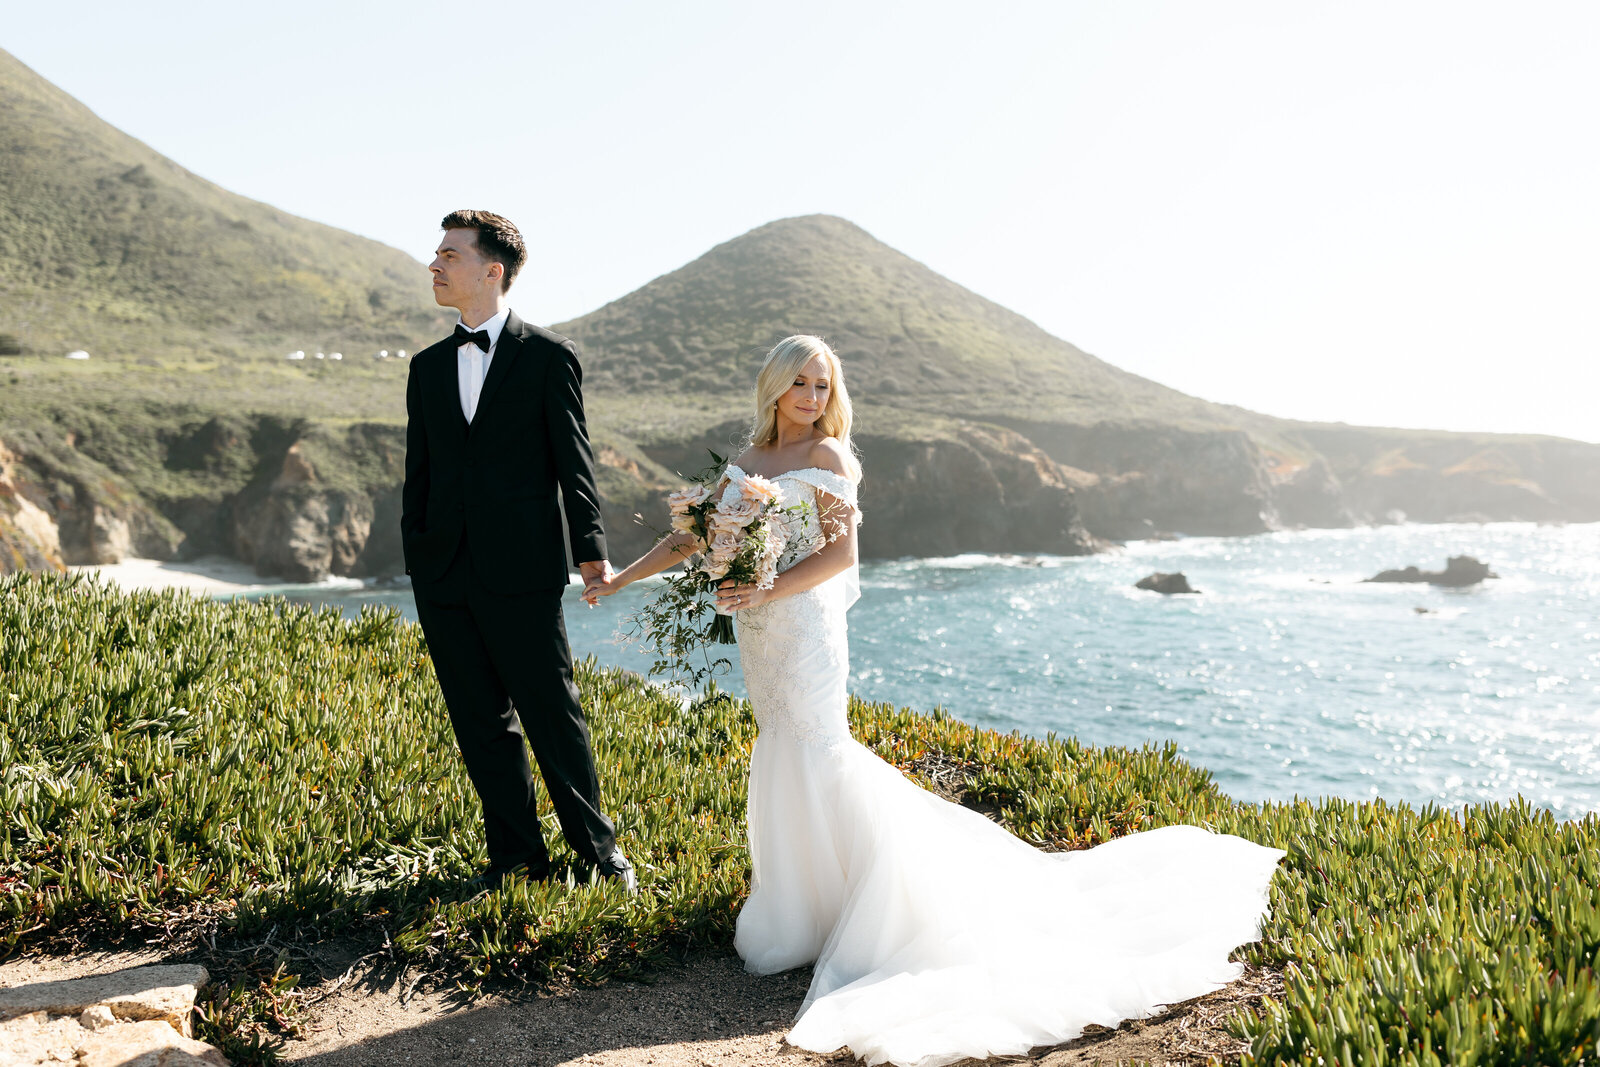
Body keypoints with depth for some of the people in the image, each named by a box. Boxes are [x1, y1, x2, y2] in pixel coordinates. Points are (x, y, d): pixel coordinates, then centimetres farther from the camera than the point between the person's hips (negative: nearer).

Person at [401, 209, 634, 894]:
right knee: (481, 724, 11)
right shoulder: (428, 367, 15)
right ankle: (515, 854, 24)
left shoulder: (549, 356, 0)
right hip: (444, 577, 5)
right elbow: (419, 473, 16)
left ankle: (598, 848, 19)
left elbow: (573, 460, -3)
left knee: (553, 717, 2)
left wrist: (590, 550, -12)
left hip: (521, 573, -5)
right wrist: (415, 560, 11)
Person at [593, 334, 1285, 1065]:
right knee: (786, 751, 11)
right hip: (760, 638, 7)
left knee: (811, 749, -9)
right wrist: (618, 579, 13)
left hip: (803, 628, -7)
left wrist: (765, 593, -20)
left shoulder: (827, 454, -5)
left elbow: (840, 553, -13)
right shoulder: (746, 463, 15)